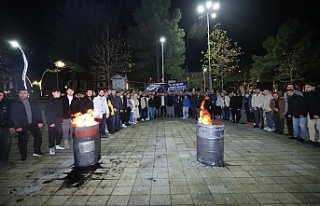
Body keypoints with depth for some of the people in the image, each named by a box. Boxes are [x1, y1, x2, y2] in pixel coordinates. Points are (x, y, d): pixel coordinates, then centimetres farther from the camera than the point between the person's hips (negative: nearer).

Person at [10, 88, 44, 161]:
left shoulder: (32, 102, 6)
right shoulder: (15, 103, -2)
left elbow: (38, 112, 7)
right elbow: (13, 115, -4)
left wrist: (40, 121, -1)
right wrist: (17, 126, -10)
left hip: (33, 123, 3)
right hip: (22, 125, -2)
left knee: (38, 136, 3)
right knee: (22, 141, 5)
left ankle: (37, 151, 20)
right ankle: (23, 156, 19)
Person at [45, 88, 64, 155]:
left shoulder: (60, 100, 5)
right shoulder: (49, 101, -11)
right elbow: (47, 112, -13)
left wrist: (61, 119, 6)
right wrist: (50, 122, -16)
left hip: (59, 121, 5)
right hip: (52, 121, -5)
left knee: (59, 133, 10)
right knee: (52, 134, 1)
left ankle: (57, 145, 28)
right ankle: (51, 148, 13)